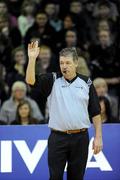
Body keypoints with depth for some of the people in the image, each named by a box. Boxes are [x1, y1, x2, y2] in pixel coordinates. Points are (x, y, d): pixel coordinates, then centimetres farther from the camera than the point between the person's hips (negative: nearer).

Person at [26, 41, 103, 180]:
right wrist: (32, 58, -27)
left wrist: (98, 137, -1)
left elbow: (95, 112, 5)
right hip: (57, 137, -1)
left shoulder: (86, 83, 4)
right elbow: (30, 80, -14)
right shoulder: (52, 81, 3)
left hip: (80, 137, 1)